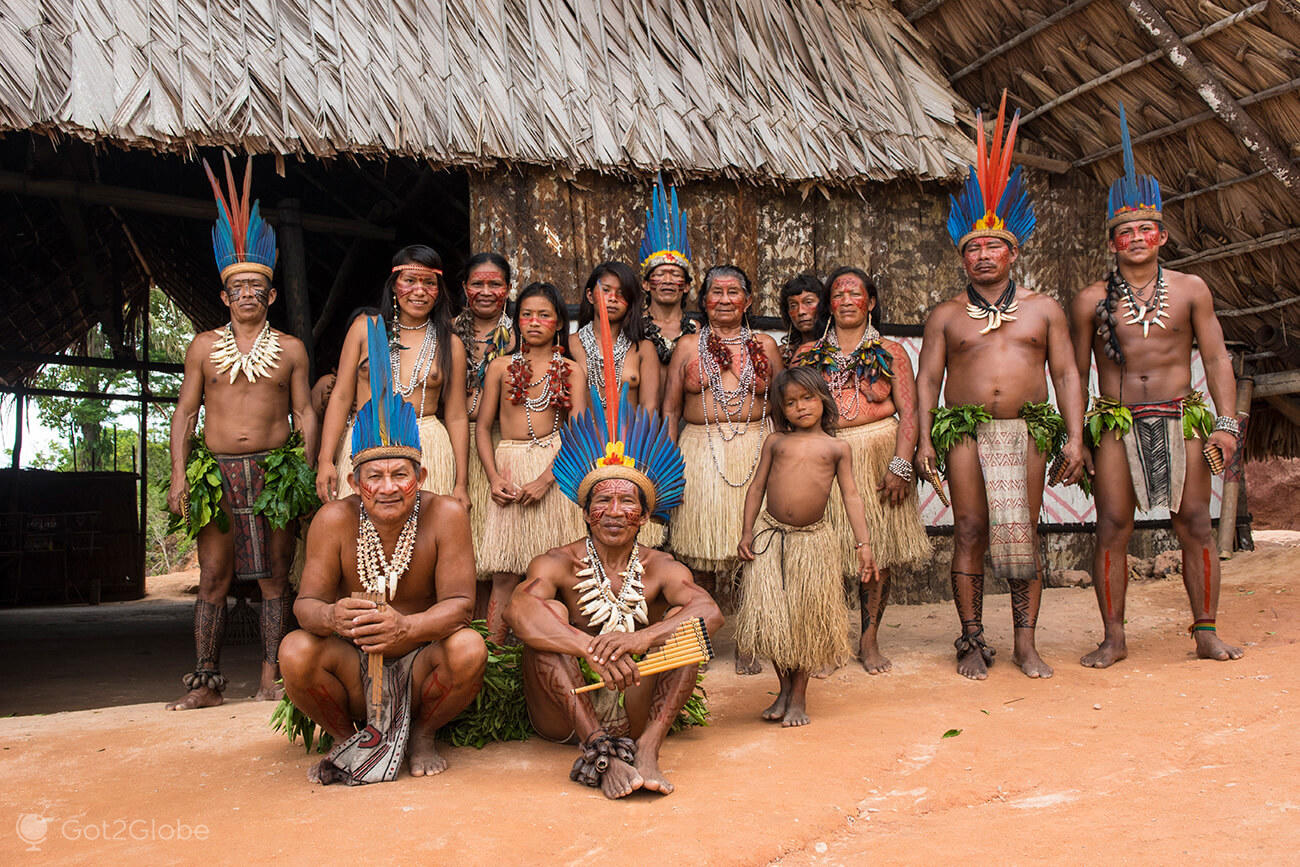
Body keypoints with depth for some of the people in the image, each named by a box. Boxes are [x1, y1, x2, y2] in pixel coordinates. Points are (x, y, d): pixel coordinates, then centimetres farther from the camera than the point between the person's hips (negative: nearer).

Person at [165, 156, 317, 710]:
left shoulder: (290, 349, 8)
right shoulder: (204, 346, 9)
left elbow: (305, 414, 7)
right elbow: (185, 412, 8)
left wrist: (308, 474, -2)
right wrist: (178, 476, -2)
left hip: (277, 470, -1)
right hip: (215, 471, 1)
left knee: (273, 578, 2)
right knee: (213, 577, 1)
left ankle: (271, 678, 9)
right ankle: (206, 681, 7)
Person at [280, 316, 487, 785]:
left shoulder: (445, 514, -16)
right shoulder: (334, 519, -11)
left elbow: (459, 604, -18)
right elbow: (307, 601, -12)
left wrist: (406, 627, -40)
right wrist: (331, 617, -38)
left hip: (421, 662, -1)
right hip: (354, 667, 1)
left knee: (469, 647, -30)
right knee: (296, 650, -26)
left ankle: (422, 736, 3)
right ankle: (346, 737, 6)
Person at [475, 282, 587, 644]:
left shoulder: (570, 371, 8)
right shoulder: (501, 367, 11)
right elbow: (483, 427, 11)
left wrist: (545, 478, -13)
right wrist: (493, 477, -4)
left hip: (555, 466, -1)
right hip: (508, 465, 1)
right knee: (504, 573, -2)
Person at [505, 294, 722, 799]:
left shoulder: (659, 569, 2)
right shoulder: (559, 564, -3)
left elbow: (711, 614, -19)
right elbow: (517, 611, -26)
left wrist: (640, 639, -38)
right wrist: (592, 649, -42)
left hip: (636, 711, 1)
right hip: (563, 715, -1)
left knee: (683, 620, -17)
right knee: (548, 611, -23)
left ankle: (647, 748, -33)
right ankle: (599, 749, -33)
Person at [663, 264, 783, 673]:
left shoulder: (764, 346, 13)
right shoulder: (688, 347, 11)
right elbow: (671, 408, 11)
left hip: (755, 451, 1)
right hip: (700, 451, 0)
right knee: (698, 552, -1)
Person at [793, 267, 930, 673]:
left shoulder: (890, 353, 10)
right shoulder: (809, 354, 13)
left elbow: (908, 412, 3)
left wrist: (900, 465, -10)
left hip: (879, 456, 0)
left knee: (878, 550, 1)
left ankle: (869, 640, 14)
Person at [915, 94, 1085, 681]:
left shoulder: (1043, 309, 13)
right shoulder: (945, 316, 11)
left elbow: (1066, 374, 9)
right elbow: (927, 379, 7)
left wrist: (1074, 436, 0)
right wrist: (924, 439, -3)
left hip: (1028, 429, 1)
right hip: (965, 429, 0)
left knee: (1023, 532, -1)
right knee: (969, 531, -3)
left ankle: (1026, 643, 6)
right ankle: (972, 640, 4)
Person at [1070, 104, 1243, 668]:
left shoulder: (1191, 290, 8)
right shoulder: (1091, 300, 5)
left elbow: (1217, 359, 6)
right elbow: (1076, 372, 7)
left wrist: (1226, 422, -3)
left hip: (1181, 419, 1)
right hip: (1116, 425, -1)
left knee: (1194, 525, 0)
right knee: (1112, 528, -3)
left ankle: (1207, 634, 13)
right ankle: (1113, 638, 6)